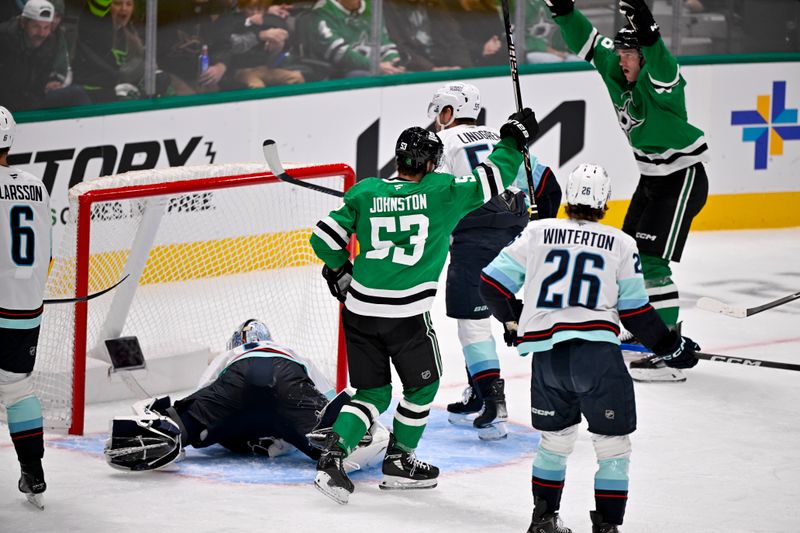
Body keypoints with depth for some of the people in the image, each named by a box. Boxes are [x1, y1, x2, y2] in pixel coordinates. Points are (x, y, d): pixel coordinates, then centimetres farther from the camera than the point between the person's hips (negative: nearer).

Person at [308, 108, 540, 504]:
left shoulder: (366, 192, 5)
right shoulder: (443, 192, -2)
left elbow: (324, 237, 5)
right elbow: (493, 179, 5)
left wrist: (340, 271, 24)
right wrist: (514, 140, 21)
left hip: (360, 308, 4)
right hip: (407, 315, -4)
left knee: (373, 393, 15)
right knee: (422, 385, 21)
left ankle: (332, 457, -3)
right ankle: (399, 462, 26)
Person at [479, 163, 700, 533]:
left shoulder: (537, 233, 11)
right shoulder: (621, 244, 8)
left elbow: (493, 284, 11)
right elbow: (636, 312, 7)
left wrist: (513, 320, 30)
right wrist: (671, 348, 21)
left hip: (546, 355, 3)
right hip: (597, 351, -3)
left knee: (556, 437, 22)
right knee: (613, 443, 7)